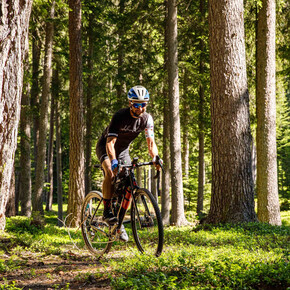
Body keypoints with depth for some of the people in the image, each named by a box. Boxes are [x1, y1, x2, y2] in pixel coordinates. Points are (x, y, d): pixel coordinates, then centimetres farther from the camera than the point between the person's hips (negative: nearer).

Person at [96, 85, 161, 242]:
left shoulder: (147, 118, -14)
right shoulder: (120, 116, -29)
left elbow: (150, 141, -17)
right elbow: (110, 142, -36)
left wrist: (155, 158, -36)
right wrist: (114, 162, -52)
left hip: (123, 150, 5)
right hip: (105, 147, -5)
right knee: (111, 173, -34)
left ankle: (119, 221, 7)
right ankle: (107, 211, -25)